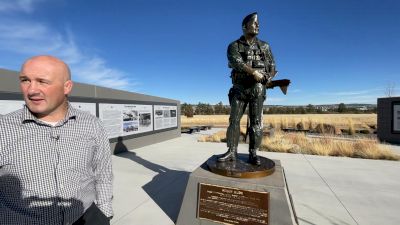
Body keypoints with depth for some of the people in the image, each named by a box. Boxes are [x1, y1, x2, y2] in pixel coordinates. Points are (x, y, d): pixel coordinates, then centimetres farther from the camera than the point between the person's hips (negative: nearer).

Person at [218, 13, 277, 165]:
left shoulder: (264, 46, 12)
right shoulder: (234, 46, 5)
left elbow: (272, 67, 13)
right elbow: (236, 62, -14)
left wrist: (267, 78, -6)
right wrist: (254, 73, -21)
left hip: (257, 90, 1)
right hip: (239, 89, 0)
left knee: (256, 123, -4)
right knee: (234, 121, -4)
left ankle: (253, 154, 3)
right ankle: (232, 152, 4)